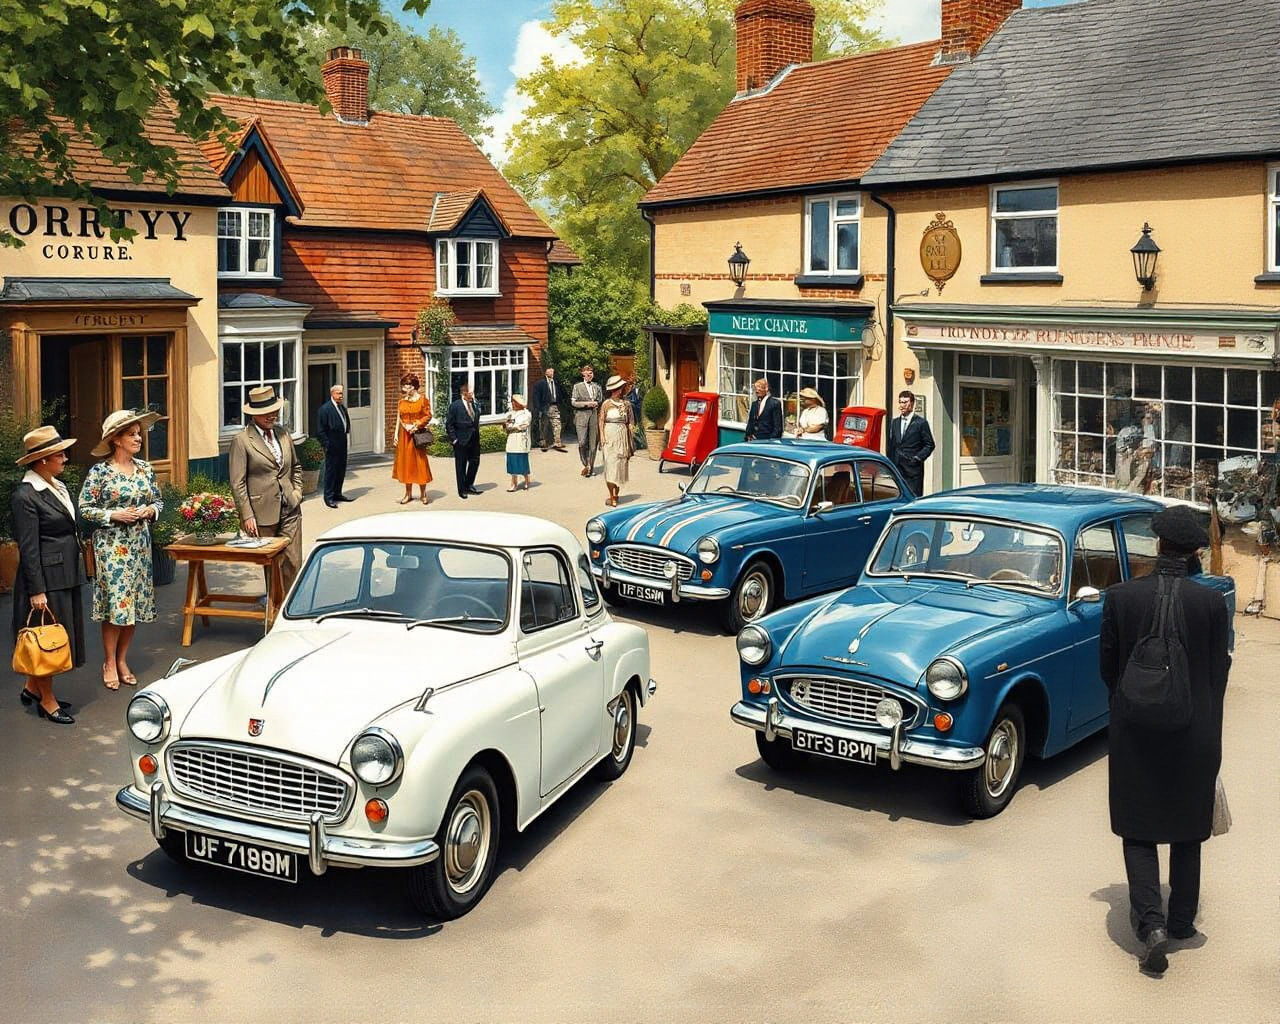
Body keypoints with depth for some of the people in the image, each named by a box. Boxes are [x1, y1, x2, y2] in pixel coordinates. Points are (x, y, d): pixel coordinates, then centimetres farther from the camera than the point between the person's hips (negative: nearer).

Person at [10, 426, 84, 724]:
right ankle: (47, 702, 16)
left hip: (67, 575, 9)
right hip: (47, 578, -9)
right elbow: (28, 548, -17)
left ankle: (32, 687, 32)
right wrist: (37, 591, -18)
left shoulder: (59, 486, 10)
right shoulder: (26, 496, -16)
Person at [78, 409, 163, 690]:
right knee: (115, 602, -6)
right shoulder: (99, 472, -7)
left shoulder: (145, 468, 7)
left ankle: (122, 660, 19)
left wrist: (151, 510, -6)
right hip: (111, 545, -5)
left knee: (136, 603, 6)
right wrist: (114, 515, -16)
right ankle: (109, 663, 8)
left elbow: (158, 501, 15)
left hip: (140, 544, 5)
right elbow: (85, 509, -6)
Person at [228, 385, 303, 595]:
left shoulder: (284, 435, 11)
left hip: (289, 509, 5)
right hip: (263, 512, -5)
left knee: (293, 563, 2)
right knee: (270, 565, 4)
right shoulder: (241, 441, -7)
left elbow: (296, 467, 26)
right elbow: (237, 483, -9)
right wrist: (247, 516, -12)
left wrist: (297, 491, 10)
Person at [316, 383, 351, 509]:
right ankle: (329, 497, 4)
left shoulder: (343, 408, 12)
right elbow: (321, 429, -13)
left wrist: (347, 433, 9)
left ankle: (337, 493, 26)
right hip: (332, 445, -8)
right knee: (331, 470, -2)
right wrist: (327, 445, -15)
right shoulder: (325, 409, -12)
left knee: (341, 470, 14)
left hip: (342, 445, 8)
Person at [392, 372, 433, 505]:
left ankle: (423, 494, 6)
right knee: (405, 462, 6)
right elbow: (399, 418, 7)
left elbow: (428, 416, -6)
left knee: (420, 462, -1)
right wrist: (396, 434, 1)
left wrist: (415, 425, -16)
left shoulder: (422, 399, -4)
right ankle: (408, 494, 13)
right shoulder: (402, 400, 8)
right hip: (404, 435, 4)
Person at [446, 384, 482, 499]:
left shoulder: (474, 404, 7)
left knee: (475, 462, 10)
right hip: (461, 442, -6)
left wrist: (477, 435, 9)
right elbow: (449, 424, -10)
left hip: (474, 440, 6)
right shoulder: (455, 406, -10)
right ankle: (462, 490, 14)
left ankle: (469, 485, 27)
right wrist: (454, 439, -13)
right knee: (461, 466, 4)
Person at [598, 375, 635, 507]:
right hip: (610, 436, -3)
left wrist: (631, 439, 2)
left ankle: (615, 495, 11)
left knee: (620, 465, 4)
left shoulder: (626, 404, 7)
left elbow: (631, 422, 9)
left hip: (622, 437, 3)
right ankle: (612, 496, -6)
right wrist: (603, 437, -8)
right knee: (610, 464, -6)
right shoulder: (606, 404, 1)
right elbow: (601, 422, 1)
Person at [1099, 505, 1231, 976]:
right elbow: (1218, 673, -2)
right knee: (1187, 832, 18)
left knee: (1138, 831, 10)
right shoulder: (1212, 602, -10)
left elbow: (1107, 667, -2)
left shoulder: (1120, 596, -11)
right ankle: (1181, 922, 29)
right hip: (1195, 733, 1)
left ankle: (1151, 923, -6)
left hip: (1135, 732, -1)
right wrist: (1209, 733, 11)